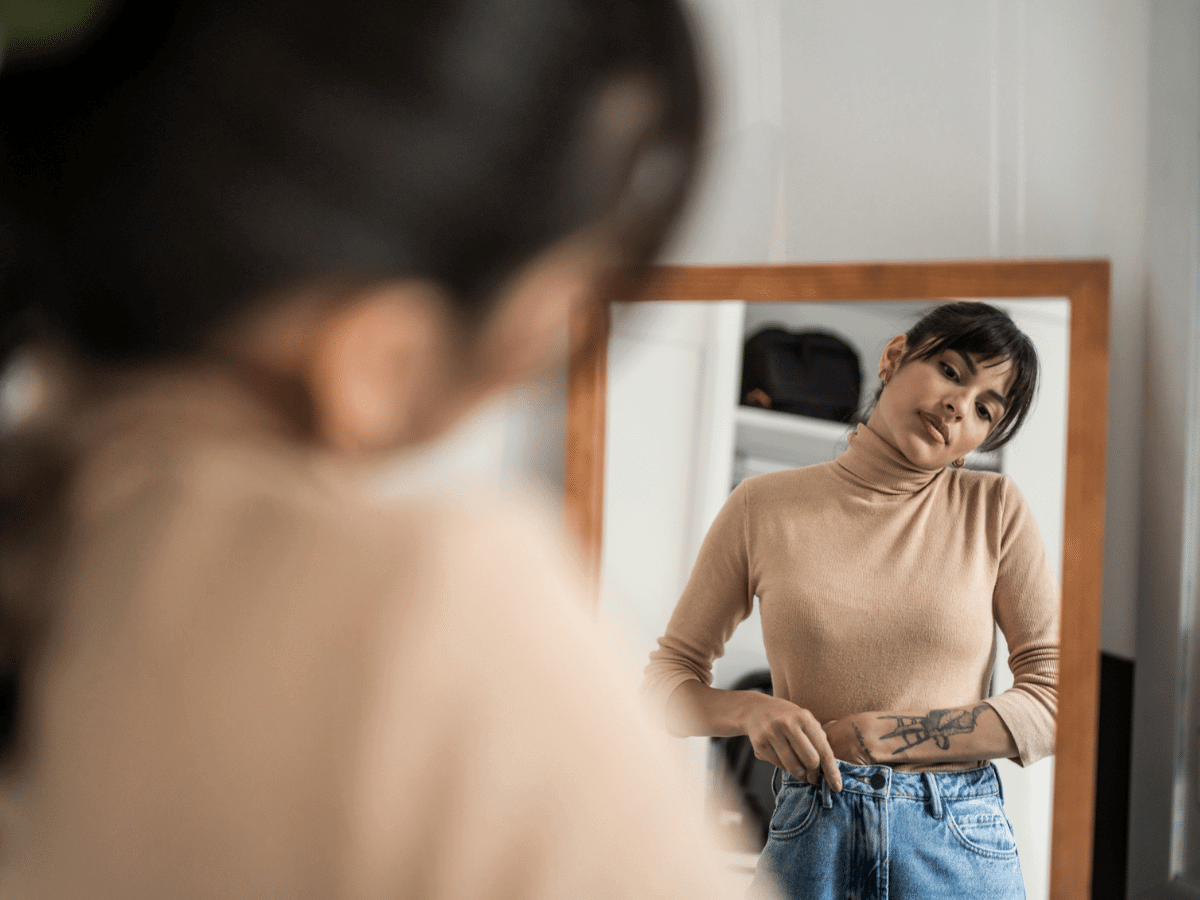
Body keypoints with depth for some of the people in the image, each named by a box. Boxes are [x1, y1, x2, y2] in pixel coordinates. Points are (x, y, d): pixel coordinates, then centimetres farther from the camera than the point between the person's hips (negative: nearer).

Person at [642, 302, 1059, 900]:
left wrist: (882, 736, -11)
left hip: (959, 849, 0)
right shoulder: (764, 507, 1)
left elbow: (1057, 699, -4)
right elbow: (665, 681, 6)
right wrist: (751, 710, -15)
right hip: (808, 841, 0)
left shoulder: (994, 508, 0)